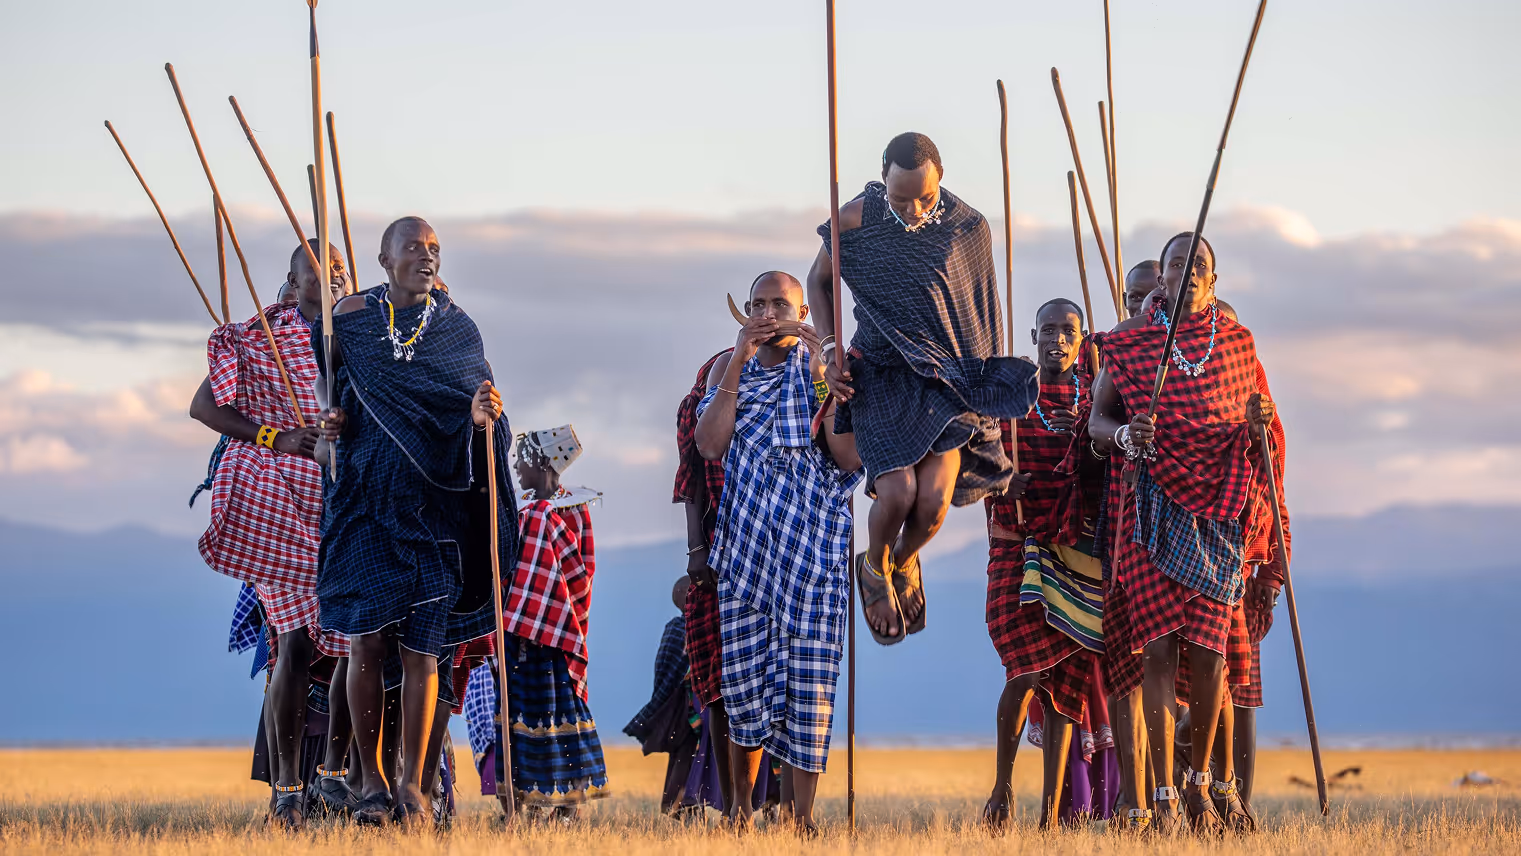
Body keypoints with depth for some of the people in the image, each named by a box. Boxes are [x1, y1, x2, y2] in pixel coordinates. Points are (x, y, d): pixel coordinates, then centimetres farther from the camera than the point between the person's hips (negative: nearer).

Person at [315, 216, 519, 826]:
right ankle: (373, 780, 5)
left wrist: (481, 416, -25)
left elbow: (473, 404, -2)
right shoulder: (351, 318, 6)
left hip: (434, 500, 0)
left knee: (421, 644, -5)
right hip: (367, 496, 0)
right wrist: (334, 422, -6)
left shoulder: (457, 328, 5)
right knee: (368, 637, -7)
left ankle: (413, 784, 2)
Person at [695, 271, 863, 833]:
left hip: (813, 543, -2)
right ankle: (741, 804, 15)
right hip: (746, 543, 2)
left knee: (808, 670, -8)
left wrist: (824, 378, -17)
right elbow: (709, 445, -6)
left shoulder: (825, 365, 3)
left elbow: (850, 459, -7)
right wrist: (739, 361, -11)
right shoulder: (729, 367, 10)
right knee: (743, 673, 2)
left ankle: (800, 813, -6)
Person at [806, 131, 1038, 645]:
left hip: (949, 376, 1)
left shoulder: (967, 227, -7)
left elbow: (980, 307, 9)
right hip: (882, 372, -1)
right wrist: (830, 347, -3)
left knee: (935, 498, -14)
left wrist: (988, 378, 12)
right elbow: (819, 280, 8)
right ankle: (875, 567, 17)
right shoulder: (855, 221, -10)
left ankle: (904, 563, 24)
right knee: (899, 489, -19)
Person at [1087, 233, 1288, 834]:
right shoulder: (1129, 343, 5)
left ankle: (1203, 780, 17)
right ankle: (1165, 798, -8)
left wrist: (1259, 424, -4)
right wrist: (1125, 434, -15)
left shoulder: (1235, 343, 11)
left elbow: (1258, 427, 20)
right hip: (1155, 506, -2)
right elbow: (1097, 418, 6)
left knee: (1208, 647, -3)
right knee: (1159, 646, -9)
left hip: (1220, 509, 2)